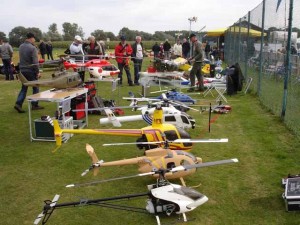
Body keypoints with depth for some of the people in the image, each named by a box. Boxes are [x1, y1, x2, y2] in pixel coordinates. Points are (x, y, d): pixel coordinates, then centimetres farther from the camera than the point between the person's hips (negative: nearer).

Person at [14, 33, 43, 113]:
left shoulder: (21, 47, 9)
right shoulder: (32, 48, -16)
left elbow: (21, 58, 16)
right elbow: (35, 62, -17)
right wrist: (37, 72, -13)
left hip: (22, 70, 7)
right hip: (30, 70, -7)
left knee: (24, 88, 12)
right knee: (35, 88, 7)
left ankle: (18, 104, 0)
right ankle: (34, 105, 12)